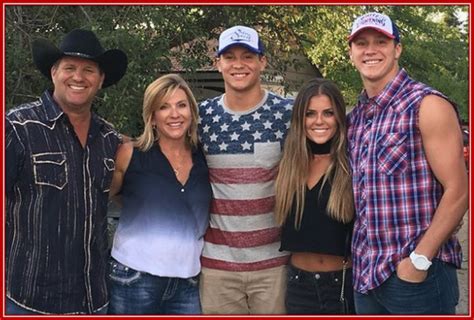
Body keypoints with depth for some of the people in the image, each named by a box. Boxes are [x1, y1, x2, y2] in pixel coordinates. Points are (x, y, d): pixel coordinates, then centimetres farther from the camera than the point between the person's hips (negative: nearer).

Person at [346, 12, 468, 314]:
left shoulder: (427, 105, -10)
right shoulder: (356, 117, 9)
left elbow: (458, 192, -14)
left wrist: (419, 260, -17)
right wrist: (359, 255, 7)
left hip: (418, 273, -6)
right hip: (365, 273, 6)